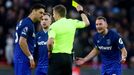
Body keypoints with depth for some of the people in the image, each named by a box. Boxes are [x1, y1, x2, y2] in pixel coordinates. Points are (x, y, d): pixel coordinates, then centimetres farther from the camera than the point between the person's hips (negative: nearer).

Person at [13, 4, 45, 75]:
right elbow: (22, 42, -22)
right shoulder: (28, 24, -13)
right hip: (23, 58, -10)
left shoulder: (23, 22, 17)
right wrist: (31, 57, -17)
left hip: (19, 57, 10)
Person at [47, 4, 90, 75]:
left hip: (56, 56, -5)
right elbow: (86, 23, 23)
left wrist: (50, 51, -3)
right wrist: (81, 11, 36)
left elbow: (50, 42, -22)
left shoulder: (54, 26, -9)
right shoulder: (72, 23, 5)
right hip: (68, 57, 5)